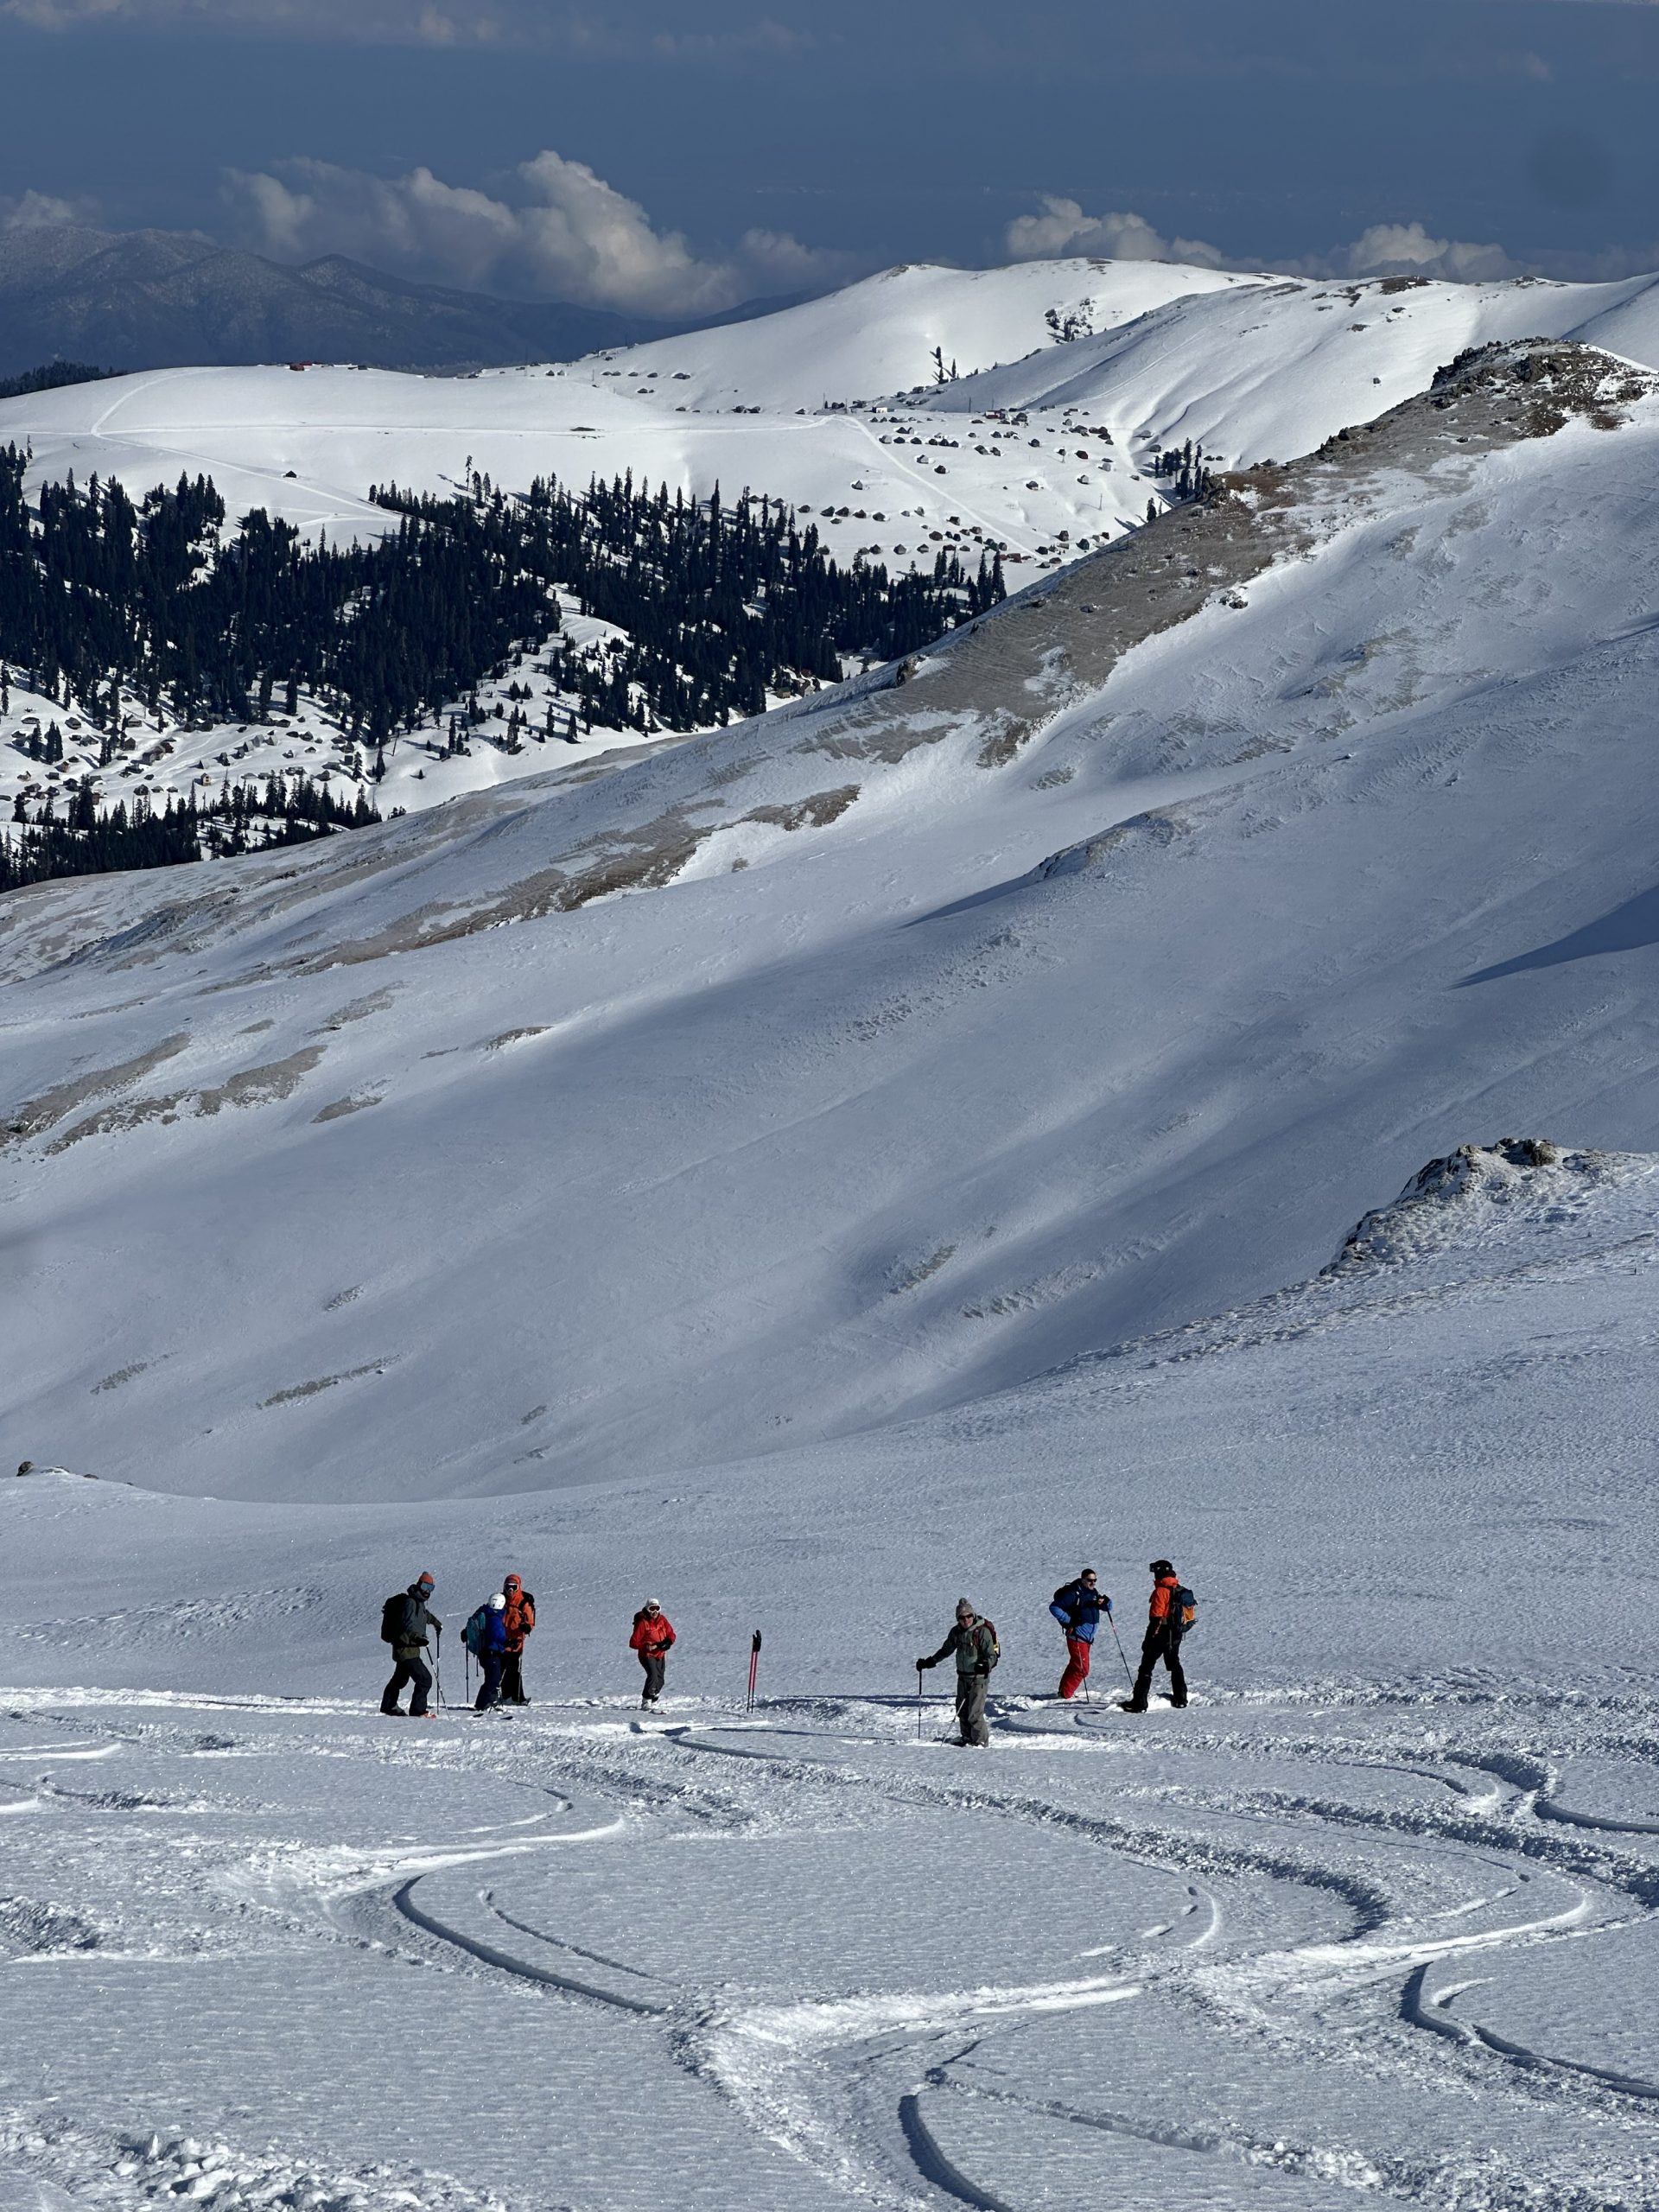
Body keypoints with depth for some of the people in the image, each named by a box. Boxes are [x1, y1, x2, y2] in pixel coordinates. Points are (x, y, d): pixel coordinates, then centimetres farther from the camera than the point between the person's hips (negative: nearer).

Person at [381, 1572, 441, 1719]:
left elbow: (425, 1615, 38)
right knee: (424, 1679, -16)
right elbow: (408, 1625, -29)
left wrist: (437, 1623, 55)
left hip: (409, 1649, 11)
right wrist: (417, 1638, -44)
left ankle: (388, 1705, 45)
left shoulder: (419, 1602, 15)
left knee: (400, 1678, 27)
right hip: (406, 1649, -11)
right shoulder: (410, 1603, -17)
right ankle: (418, 1711, -13)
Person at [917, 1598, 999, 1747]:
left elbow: (992, 1655, -18)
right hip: (963, 1676, 7)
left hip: (979, 1676, -7)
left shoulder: (983, 1632, -17)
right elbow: (946, 1649, 18)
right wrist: (930, 1662, 15)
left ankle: (980, 1741, 0)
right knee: (962, 1710, 12)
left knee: (974, 1712, -11)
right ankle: (967, 1737, 27)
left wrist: (986, 1665, -38)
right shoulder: (957, 1632, 3)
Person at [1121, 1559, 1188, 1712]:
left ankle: (1139, 1702, -9)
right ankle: (1180, 1698, 31)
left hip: (1160, 1635, -8)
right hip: (1176, 1634, 8)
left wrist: (1149, 1638, -17)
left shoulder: (1161, 1591, -17)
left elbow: (1156, 1617, -20)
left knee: (1146, 1667, -4)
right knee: (1175, 1665, 24)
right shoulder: (1179, 1590, 8)